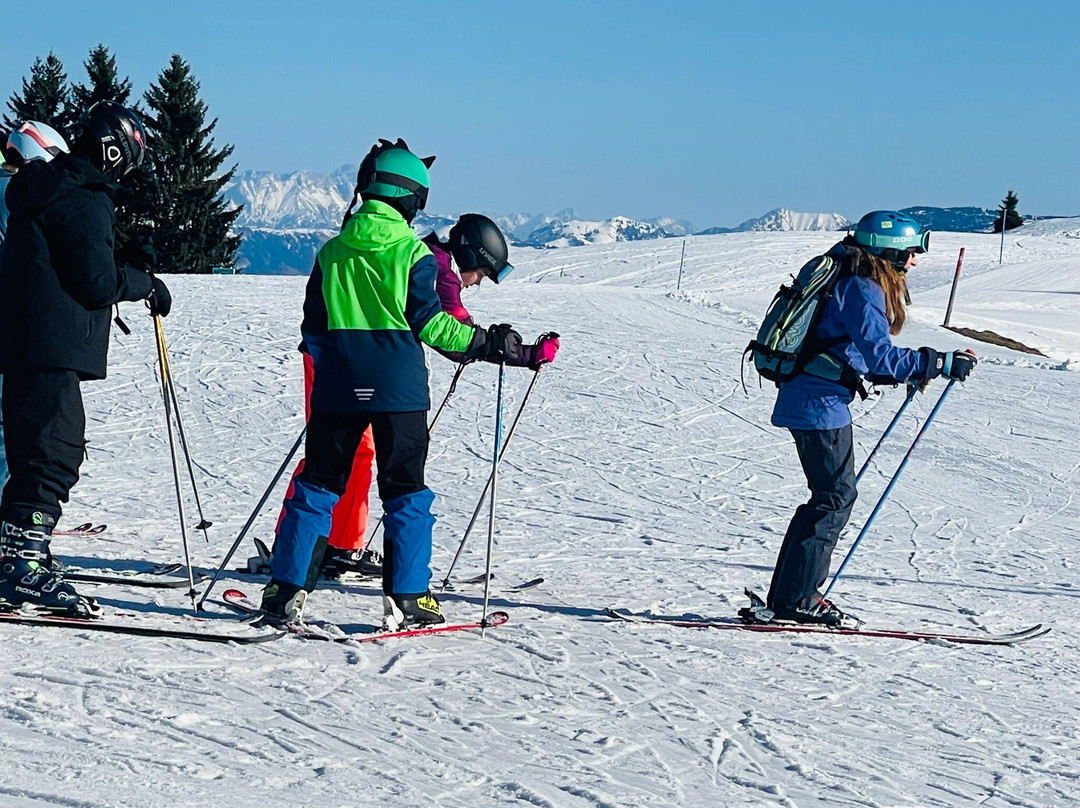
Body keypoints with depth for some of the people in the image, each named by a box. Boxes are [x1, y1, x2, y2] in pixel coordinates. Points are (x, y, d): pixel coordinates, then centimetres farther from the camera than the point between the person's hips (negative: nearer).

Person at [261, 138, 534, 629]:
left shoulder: (332, 251, 7)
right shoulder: (413, 252, -6)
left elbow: (313, 327, 11)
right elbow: (427, 322, -7)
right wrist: (484, 343, 3)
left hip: (337, 389, 3)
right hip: (398, 390, -3)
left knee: (317, 485, 11)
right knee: (406, 492, 6)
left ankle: (286, 590, 7)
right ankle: (406, 598, 3)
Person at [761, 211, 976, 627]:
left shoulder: (846, 280, 16)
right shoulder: (862, 289, -15)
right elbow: (879, 355, -24)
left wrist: (909, 372, 17)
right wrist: (941, 363, -22)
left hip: (807, 400, 10)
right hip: (820, 404, -10)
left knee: (834, 495, 13)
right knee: (836, 496, -5)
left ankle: (788, 593, 16)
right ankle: (797, 598, -3)